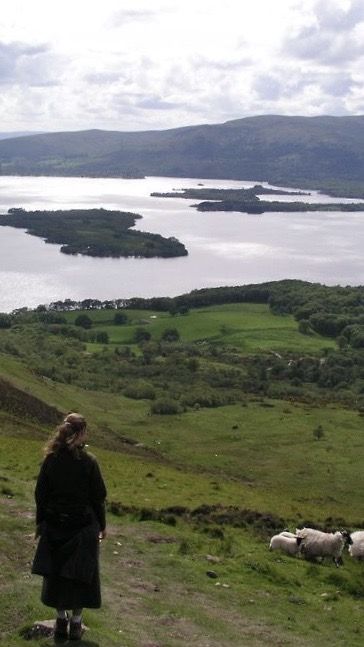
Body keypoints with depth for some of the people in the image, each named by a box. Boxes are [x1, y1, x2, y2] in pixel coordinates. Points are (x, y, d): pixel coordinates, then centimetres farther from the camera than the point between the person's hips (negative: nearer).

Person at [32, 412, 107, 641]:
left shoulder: (51, 460, -5)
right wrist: (102, 525, 6)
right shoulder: (88, 461, -13)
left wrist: (40, 523, 13)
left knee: (56, 572, 14)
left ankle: (61, 620, 21)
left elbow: (41, 494, 1)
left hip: (54, 525, 3)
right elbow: (98, 497, -7)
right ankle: (75, 622, 14)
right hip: (83, 526, -2)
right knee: (81, 574, 9)